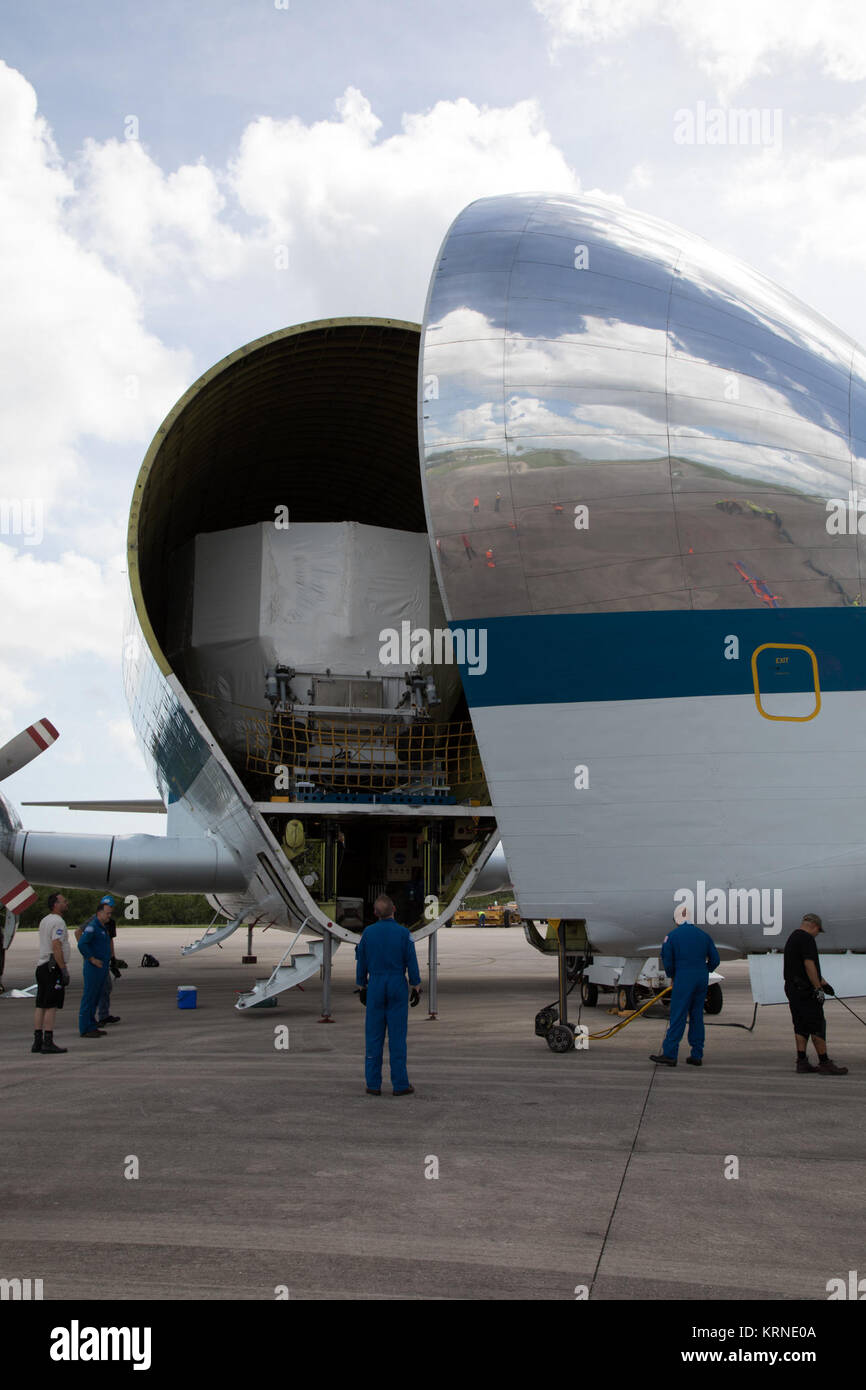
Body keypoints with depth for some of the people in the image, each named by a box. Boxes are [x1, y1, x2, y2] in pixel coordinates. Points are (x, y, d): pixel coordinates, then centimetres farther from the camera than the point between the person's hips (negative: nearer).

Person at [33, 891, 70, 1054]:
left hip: (42, 966, 9)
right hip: (54, 968, -9)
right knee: (51, 1006, -8)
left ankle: (37, 1041, 11)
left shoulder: (44, 920, 17)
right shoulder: (58, 922, -13)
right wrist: (64, 970, -20)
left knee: (40, 1006, 9)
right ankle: (48, 1042, -10)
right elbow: (56, 947, -21)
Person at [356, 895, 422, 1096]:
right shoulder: (403, 933, -8)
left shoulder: (368, 932, -1)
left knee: (374, 1036, 6)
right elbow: (412, 963, -6)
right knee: (397, 1036, 1)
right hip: (397, 987, -2)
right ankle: (400, 1085, 2)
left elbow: (361, 963, 5)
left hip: (375, 987, 2)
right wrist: (416, 988, 3)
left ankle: (373, 1084, 6)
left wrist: (362, 987, 14)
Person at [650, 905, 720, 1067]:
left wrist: (672, 976, 16)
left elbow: (667, 961, -1)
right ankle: (697, 1055, 12)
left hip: (683, 979, -4)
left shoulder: (672, 936, -4)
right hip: (702, 979, 4)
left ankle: (669, 1054, -3)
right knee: (697, 1016, 10)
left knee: (677, 1017, -3)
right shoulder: (704, 935, 7)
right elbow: (714, 960, 9)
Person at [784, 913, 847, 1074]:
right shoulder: (807, 939, -12)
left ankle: (802, 1061, 10)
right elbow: (809, 965, -21)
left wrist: (823, 983, 32)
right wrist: (818, 988, -19)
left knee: (801, 1027, 10)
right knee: (817, 1026, -5)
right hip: (805, 990, -10)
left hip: (792, 987, 10)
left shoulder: (792, 938, 20)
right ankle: (824, 1063, -4)